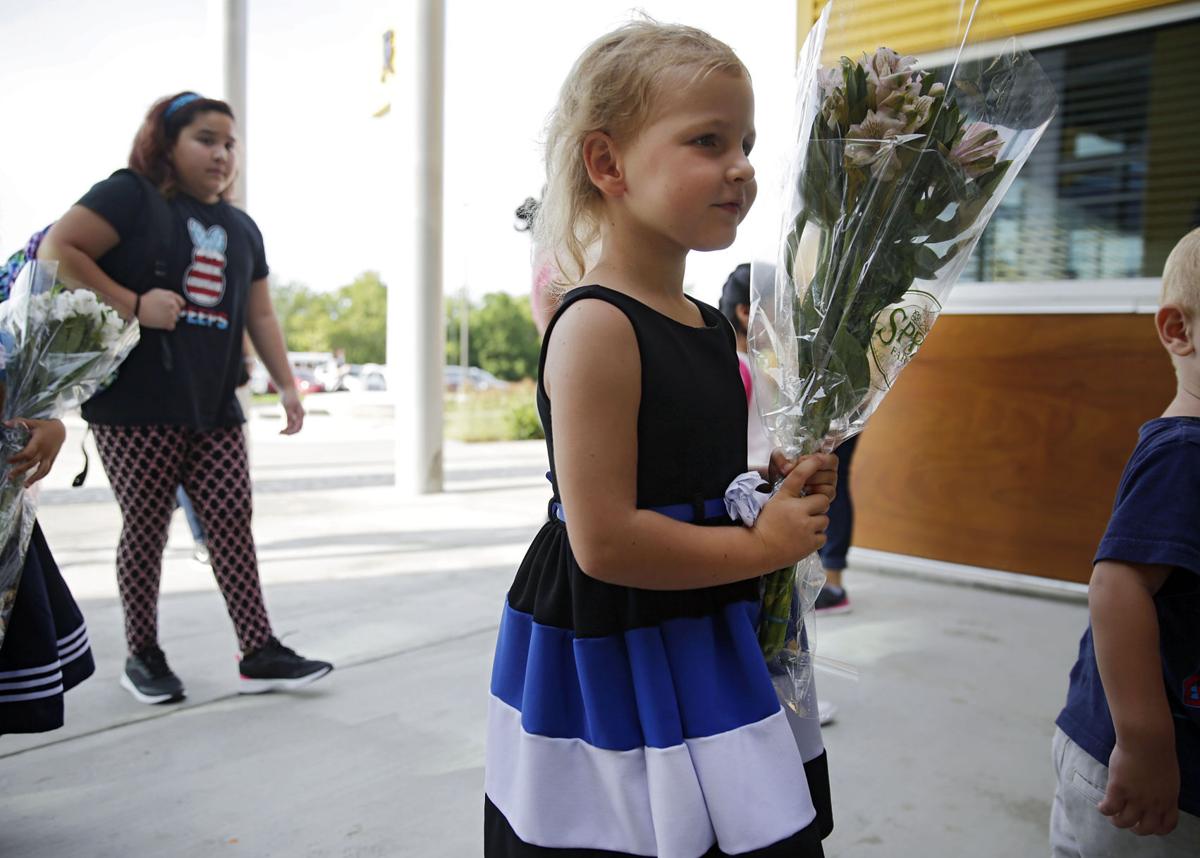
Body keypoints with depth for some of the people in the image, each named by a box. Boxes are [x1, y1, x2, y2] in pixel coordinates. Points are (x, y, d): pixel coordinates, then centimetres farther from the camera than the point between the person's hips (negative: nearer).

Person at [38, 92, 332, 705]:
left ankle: (259, 654, 8)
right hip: (136, 408, -5)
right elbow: (57, 250, -12)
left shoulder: (241, 229, 17)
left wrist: (286, 384, 12)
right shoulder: (131, 195, -2)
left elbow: (259, 315, 18)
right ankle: (143, 656, 20)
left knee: (232, 527, 3)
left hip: (214, 410, 6)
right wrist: (134, 304, -19)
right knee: (146, 529, 3)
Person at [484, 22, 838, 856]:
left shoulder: (712, 327, 6)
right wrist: (763, 545, -14)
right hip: (611, 665, -8)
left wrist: (782, 490, -1)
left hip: (704, 654, 8)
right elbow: (604, 541, -25)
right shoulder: (596, 327, -21)